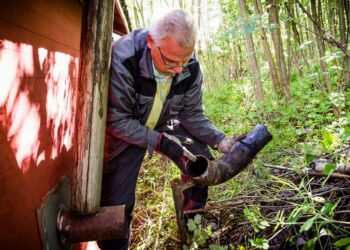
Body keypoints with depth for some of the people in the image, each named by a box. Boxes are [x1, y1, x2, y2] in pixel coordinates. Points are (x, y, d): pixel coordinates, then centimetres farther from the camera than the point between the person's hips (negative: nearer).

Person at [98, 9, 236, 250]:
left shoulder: (191, 69, -19)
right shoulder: (123, 59, -34)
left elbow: (193, 115, -7)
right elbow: (116, 121, -26)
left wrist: (220, 140, -21)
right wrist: (158, 141, -31)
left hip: (165, 124, 4)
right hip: (125, 131, -4)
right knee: (117, 203, -6)